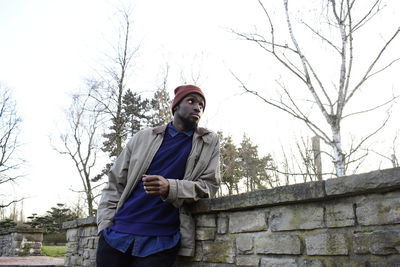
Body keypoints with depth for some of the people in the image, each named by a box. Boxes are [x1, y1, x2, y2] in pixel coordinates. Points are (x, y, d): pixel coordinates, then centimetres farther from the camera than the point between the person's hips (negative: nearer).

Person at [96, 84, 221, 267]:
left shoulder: (209, 142, 6)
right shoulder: (143, 137, 8)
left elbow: (209, 185, -1)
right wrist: (106, 226, -4)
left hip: (161, 241, -1)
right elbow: (115, 183, 8)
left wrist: (170, 188, -18)